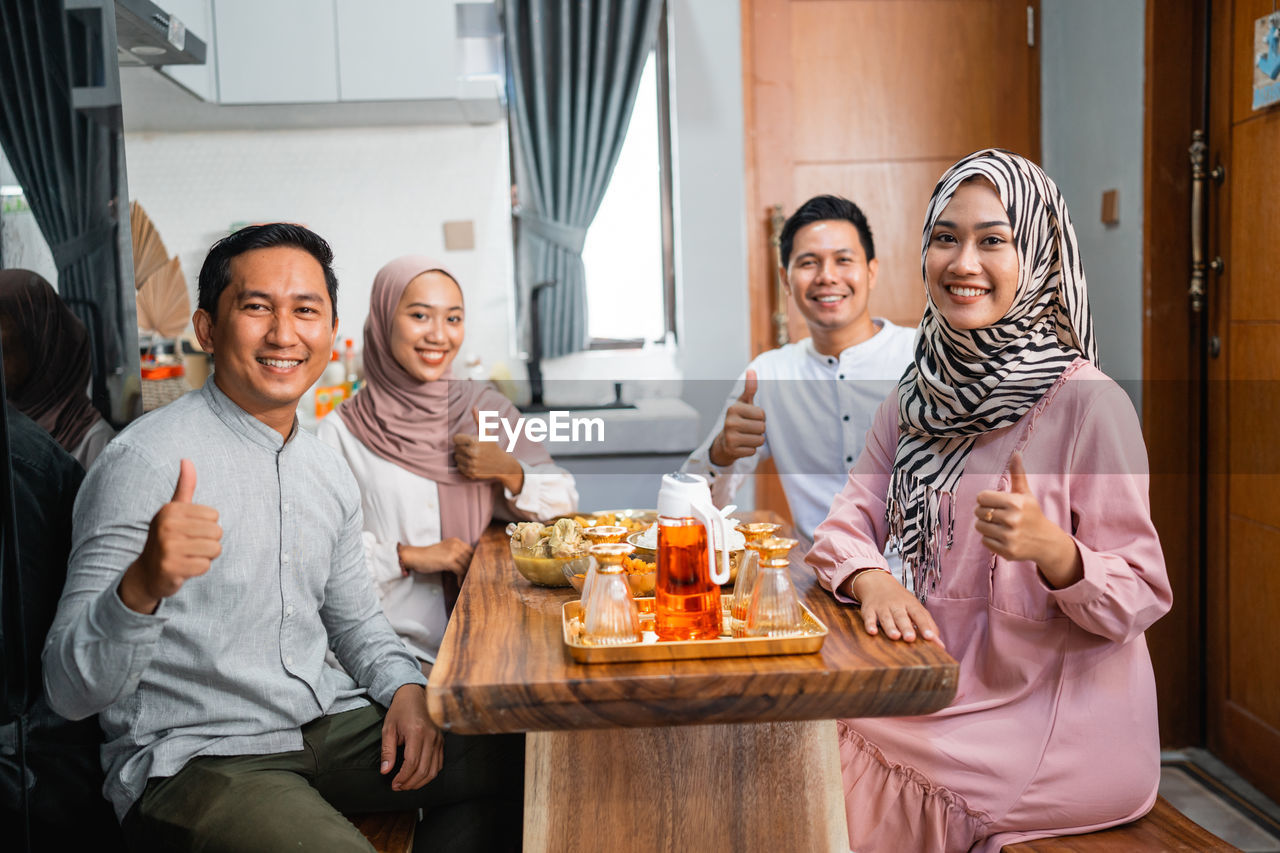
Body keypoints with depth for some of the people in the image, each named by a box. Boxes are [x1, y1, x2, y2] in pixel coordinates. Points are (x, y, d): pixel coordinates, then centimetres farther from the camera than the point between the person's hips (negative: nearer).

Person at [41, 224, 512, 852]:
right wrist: (140, 586, -37)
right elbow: (72, 691, -17)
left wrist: (405, 688, 1)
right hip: (191, 757, -6)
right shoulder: (145, 460, -14)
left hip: (325, 728, 7)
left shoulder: (328, 471, 9)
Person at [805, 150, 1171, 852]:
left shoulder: (1087, 401, -14)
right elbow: (847, 525, 4)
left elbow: (1142, 595, -12)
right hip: (946, 694, 5)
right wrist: (872, 580, -18)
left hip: (1059, 724, -5)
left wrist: (1052, 550, -32)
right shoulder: (919, 398, 4)